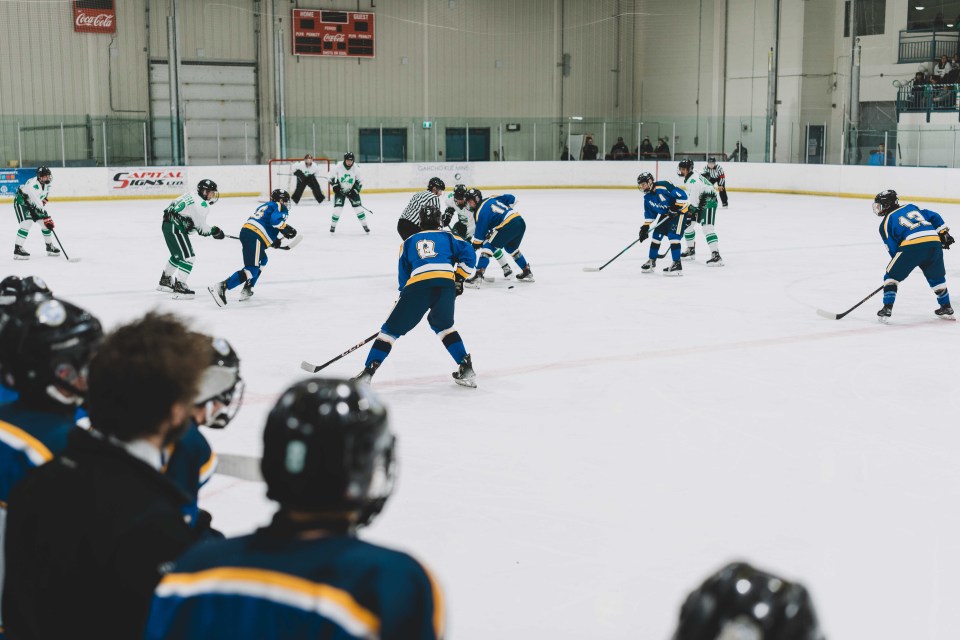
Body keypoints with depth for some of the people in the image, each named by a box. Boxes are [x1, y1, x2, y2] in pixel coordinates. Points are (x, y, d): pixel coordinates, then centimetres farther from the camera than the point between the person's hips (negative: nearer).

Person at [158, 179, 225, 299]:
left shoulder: (191, 195, 12)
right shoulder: (202, 205, -16)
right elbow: (201, 229, -15)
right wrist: (214, 231, 4)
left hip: (168, 224, 10)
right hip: (175, 228, -10)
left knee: (178, 254, 26)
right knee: (187, 256, -8)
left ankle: (165, 280, 40)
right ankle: (179, 288, -10)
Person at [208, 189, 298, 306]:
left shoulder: (265, 206, 31)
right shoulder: (281, 207, 6)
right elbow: (275, 220, -15)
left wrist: (274, 240, 32)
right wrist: (286, 229, -4)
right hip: (255, 238, -9)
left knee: (262, 261, 29)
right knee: (252, 269, -15)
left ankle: (247, 290, 21)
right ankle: (221, 287, -27)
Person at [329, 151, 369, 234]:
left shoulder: (356, 168, -13)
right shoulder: (338, 167, -17)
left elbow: (359, 181, -1)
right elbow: (332, 177, -4)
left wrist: (355, 190, -11)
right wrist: (335, 185, -15)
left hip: (352, 190, 1)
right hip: (340, 190, -1)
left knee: (358, 207, -5)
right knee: (337, 208, -12)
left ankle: (365, 226, 7)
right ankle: (333, 226, 6)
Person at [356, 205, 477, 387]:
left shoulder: (409, 242, 30)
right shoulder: (447, 237, 27)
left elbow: (403, 275, 27)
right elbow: (469, 254, 13)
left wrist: (405, 296, 36)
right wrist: (459, 278, 21)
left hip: (417, 285, -1)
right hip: (446, 284, 1)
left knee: (391, 329, 9)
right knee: (443, 325, 27)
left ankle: (368, 372, 2)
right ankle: (466, 368, 16)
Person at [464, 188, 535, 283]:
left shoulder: (480, 212, -4)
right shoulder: (491, 199, 17)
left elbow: (480, 233, -2)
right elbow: (511, 198, 21)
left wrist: (474, 246, 9)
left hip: (508, 226, -9)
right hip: (520, 222, 9)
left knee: (488, 246, -3)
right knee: (511, 248, 30)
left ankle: (478, 275, -13)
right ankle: (527, 272, 37)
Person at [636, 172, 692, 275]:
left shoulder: (663, 186, -27)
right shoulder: (647, 198, -1)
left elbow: (682, 195, -27)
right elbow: (649, 214, 8)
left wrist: (676, 207, -28)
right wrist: (645, 227, 0)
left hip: (679, 211, -9)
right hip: (665, 215, 9)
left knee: (673, 236, -19)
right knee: (656, 236, 9)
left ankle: (677, 264, -15)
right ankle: (652, 261, 24)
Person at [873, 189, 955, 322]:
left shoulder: (886, 222, 12)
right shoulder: (911, 207, 27)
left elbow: (893, 249, 8)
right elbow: (934, 217, 22)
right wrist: (944, 233, 27)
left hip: (912, 247, -5)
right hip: (935, 244, 5)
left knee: (891, 276, 11)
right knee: (937, 278, 27)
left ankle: (887, 309, 2)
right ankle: (947, 309, 35)